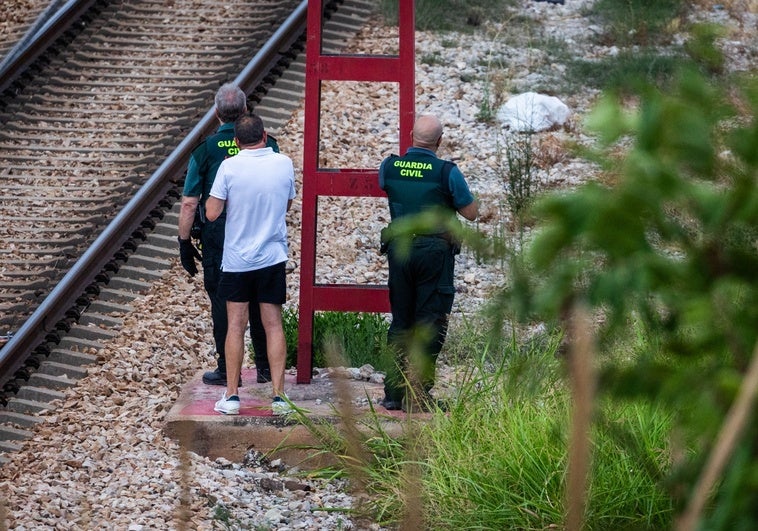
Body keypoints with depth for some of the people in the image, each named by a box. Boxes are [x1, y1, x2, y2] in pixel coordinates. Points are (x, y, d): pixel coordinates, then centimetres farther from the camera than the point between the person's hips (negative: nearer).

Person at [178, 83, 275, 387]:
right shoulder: (267, 145, -2)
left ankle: (227, 371, 11)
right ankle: (265, 368, 19)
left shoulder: (206, 149, -8)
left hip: (218, 238, -2)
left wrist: (184, 244, 2)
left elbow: (189, 204, -7)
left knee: (222, 303, 7)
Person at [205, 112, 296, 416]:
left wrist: (218, 195, 6)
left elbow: (212, 213, -11)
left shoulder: (230, 167, -12)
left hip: (237, 259, -1)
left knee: (236, 326, 6)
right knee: (273, 325, 5)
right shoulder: (284, 164, -3)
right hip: (273, 257, 2)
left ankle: (231, 396, 7)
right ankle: (278, 396, 3)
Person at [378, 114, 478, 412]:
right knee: (430, 321, 0)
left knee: (400, 320, 13)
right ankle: (418, 393, -3)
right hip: (435, 250, -4)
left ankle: (394, 392, 12)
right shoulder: (447, 172, -10)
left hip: (399, 249, 4)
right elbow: (471, 213, -1)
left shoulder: (389, 167, 1)